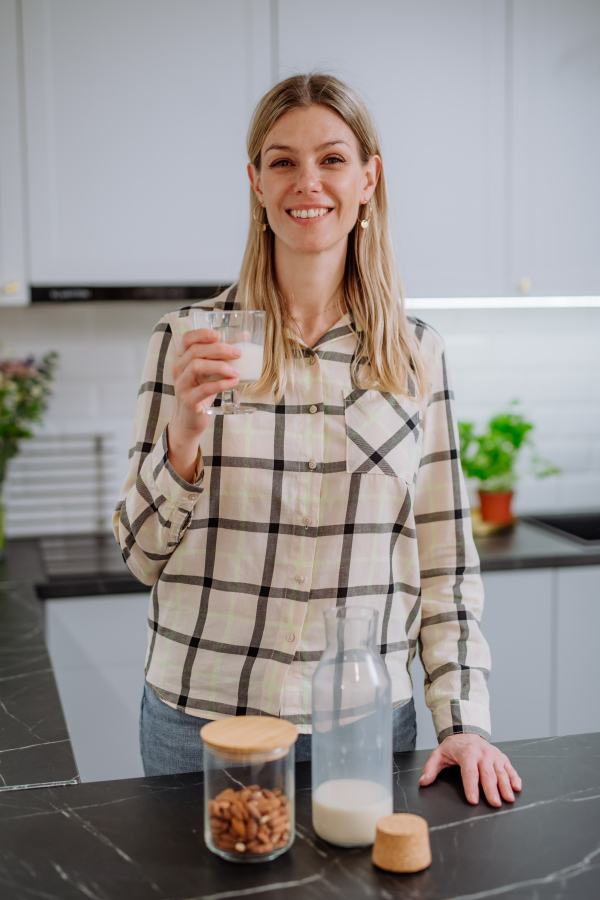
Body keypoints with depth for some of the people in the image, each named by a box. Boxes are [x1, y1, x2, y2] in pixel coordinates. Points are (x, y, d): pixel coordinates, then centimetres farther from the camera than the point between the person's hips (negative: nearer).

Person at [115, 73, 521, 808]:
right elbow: (142, 554, -1)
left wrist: (464, 721, -3)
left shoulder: (417, 351, 1)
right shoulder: (185, 340, -3)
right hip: (203, 718, -1)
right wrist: (185, 434, -18)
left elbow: (445, 557, 5)